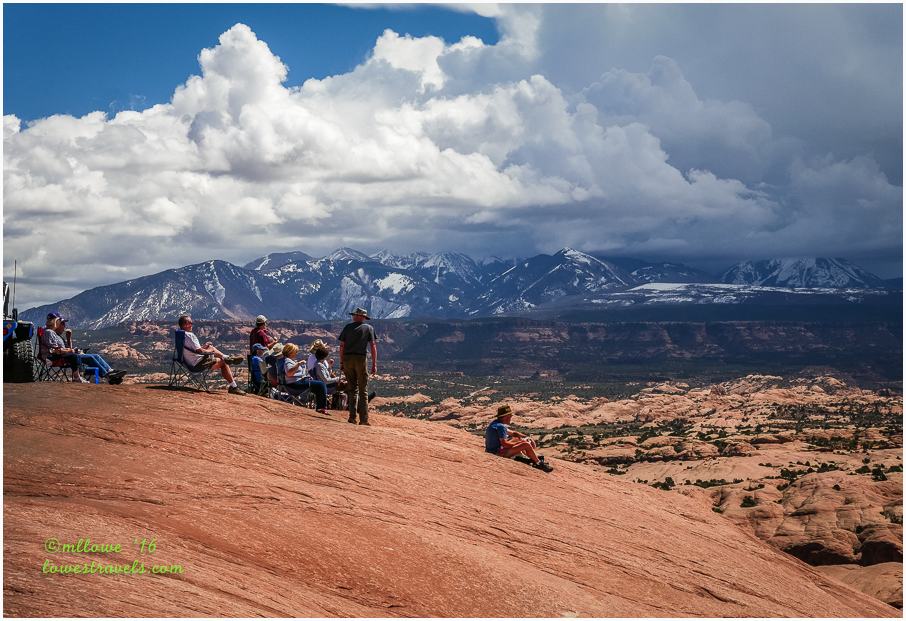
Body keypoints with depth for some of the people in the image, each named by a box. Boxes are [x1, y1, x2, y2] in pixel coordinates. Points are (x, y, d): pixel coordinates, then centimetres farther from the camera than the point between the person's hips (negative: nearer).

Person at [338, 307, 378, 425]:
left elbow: (342, 346, 8)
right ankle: (363, 418, -4)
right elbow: (373, 346, 1)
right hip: (361, 359, -2)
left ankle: (352, 416, 3)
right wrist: (374, 364, 2)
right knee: (363, 390, 2)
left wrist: (341, 363, 13)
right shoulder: (369, 328, 7)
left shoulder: (347, 327, 10)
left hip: (347, 358, 2)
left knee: (352, 389, 10)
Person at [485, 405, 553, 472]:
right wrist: (518, 443, -10)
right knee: (526, 445, -14)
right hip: (498, 452, -11)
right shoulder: (501, 426, -20)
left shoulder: (496, 423, 12)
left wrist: (526, 438, 10)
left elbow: (512, 433, 20)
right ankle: (539, 463, 2)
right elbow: (504, 444, -24)